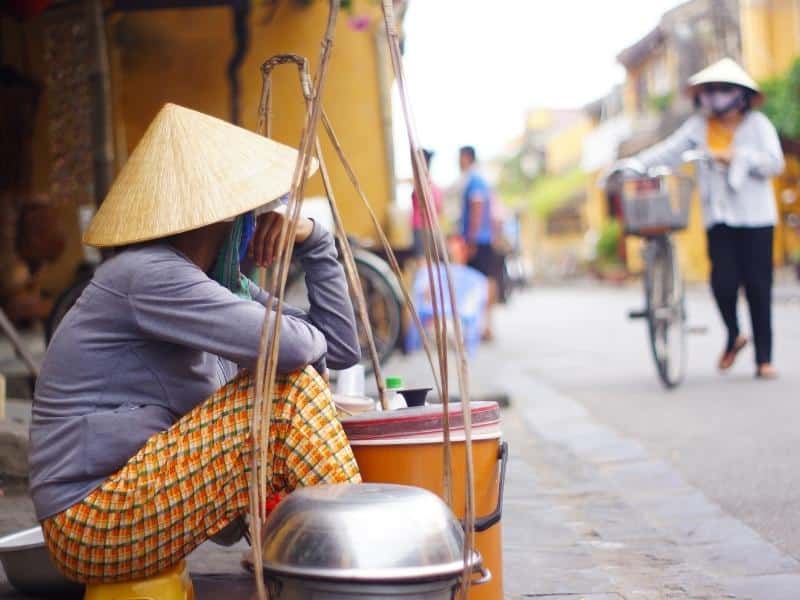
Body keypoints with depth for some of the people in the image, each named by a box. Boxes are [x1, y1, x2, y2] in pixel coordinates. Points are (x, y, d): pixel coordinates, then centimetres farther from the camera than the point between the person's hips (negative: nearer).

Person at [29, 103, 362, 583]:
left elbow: (341, 349, 10)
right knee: (289, 386, -17)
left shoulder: (224, 283, 11)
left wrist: (312, 240, 2)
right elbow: (288, 348, -28)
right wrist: (308, 336, -4)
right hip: (98, 530, -10)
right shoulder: (151, 274, -17)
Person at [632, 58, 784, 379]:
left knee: (757, 285, -3)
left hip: (755, 217, -1)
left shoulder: (757, 124, 4)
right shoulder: (698, 126, 10)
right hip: (719, 217, 1)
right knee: (724, 280, -12)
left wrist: (736, 155, -20)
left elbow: (774, 162, -7)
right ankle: (733, 336, 17)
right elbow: (668, 151, 1)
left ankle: (764, 357, 7)